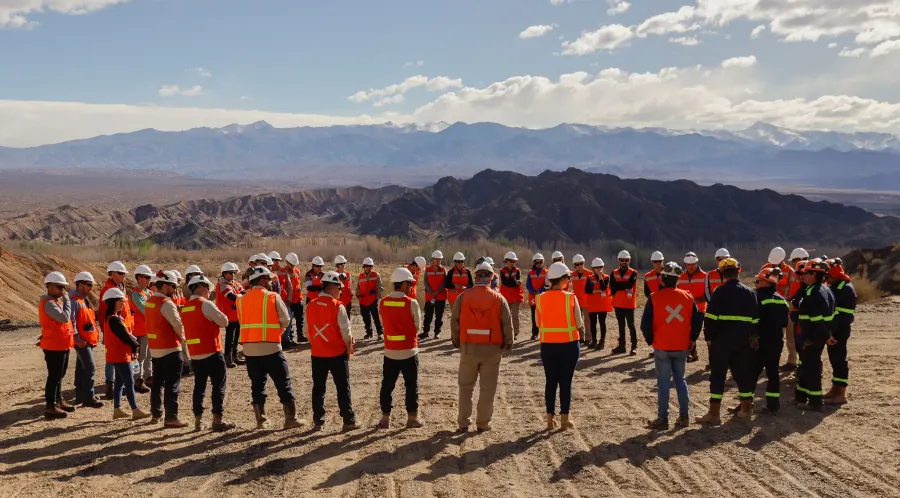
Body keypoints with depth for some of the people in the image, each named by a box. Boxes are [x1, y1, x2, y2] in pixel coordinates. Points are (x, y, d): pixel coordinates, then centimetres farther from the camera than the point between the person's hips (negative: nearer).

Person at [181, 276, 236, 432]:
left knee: (199, 386, 13)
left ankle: (198, 421, 15)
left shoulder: (185, 307, 9)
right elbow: (224, 322, -11)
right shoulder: (205, 304, -12)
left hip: (195, 353, 7)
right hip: (212, 352, -7)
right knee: (219, 385, 0)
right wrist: (218, 318, 7)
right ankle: (217, 420, -2)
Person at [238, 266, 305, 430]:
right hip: (270, 347, -5)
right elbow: (285, 320, -4)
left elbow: (242, 321, 8)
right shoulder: (273, 297, -6)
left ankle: (261, 420, 17)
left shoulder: (241, 300, 7)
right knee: (283, 384, 5)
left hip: (249, 349, 5)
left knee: (257, 384, 13)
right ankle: (291, 419, 9)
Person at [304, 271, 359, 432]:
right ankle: (348, 421, 6)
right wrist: (349, 350, 1)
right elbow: (346, 331, -12)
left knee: (318, 388, 12)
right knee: (343, 388, 4)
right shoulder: (337, 306, -13)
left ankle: (318, 421, 16)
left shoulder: (310, 306, 0)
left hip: (317, 354, 4)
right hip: (337, 353, -4)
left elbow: (307, 330, 7)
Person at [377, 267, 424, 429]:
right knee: (411, 385, 9)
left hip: (390, 351, 3)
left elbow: (386, 321, 7)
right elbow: (417, 325, -4)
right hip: (409, 351, -3)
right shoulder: (411, 303, -13)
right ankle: (412, 418, 14)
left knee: (387, 385, 12)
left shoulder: (382, 302, -2)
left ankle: (385, 418, 15)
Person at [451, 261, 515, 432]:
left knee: (466, 386, 13)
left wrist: (457, 342, 13)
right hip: (492, 349, -1)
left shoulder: (463, 297, -4)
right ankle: (483, 423, 14)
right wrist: (507, 344, 11)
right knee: (487, 388, 10)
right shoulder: (498, 298, -5)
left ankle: (463, 423, 15)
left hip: (468, 347, 1)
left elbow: (454, 321, 0)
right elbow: (507, 324, -3)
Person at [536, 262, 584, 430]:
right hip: (569, 344, -2)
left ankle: (550, 418, 14)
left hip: (547, 345, 2)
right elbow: (579, 324, -7)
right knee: (566, 381, 6)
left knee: (550, 381, 11)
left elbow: (538, 323, 1)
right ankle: (564, 418, 11)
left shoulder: (540, 298, -4)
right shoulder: (571, 298, -11)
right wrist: (581, 330, 13)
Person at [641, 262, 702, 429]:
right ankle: (684, 416, 16)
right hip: (682, 347, 3)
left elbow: (645, 324, -11)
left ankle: (663, 419, 4)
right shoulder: (688, 296, 0)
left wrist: (651, 340, 5)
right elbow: (698, 320, 2)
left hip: (662, 347, -3)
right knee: (680, 380, 15)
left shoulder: (654, 298, -11)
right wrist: (691, 339, 12)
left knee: (663, 383, 2)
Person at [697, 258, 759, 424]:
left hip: (721, 339, -5)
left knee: (718, 375, -2)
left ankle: (714, 414, -2)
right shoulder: (749, 292, 7)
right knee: (742, 373, 15)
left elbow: (711, 317, -14)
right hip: (742, 340, 5)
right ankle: (745, 410, 23)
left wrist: (709, 336, -6)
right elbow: (755, 319, 11)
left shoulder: (720, 291, -9)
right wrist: (751, 336, 19)